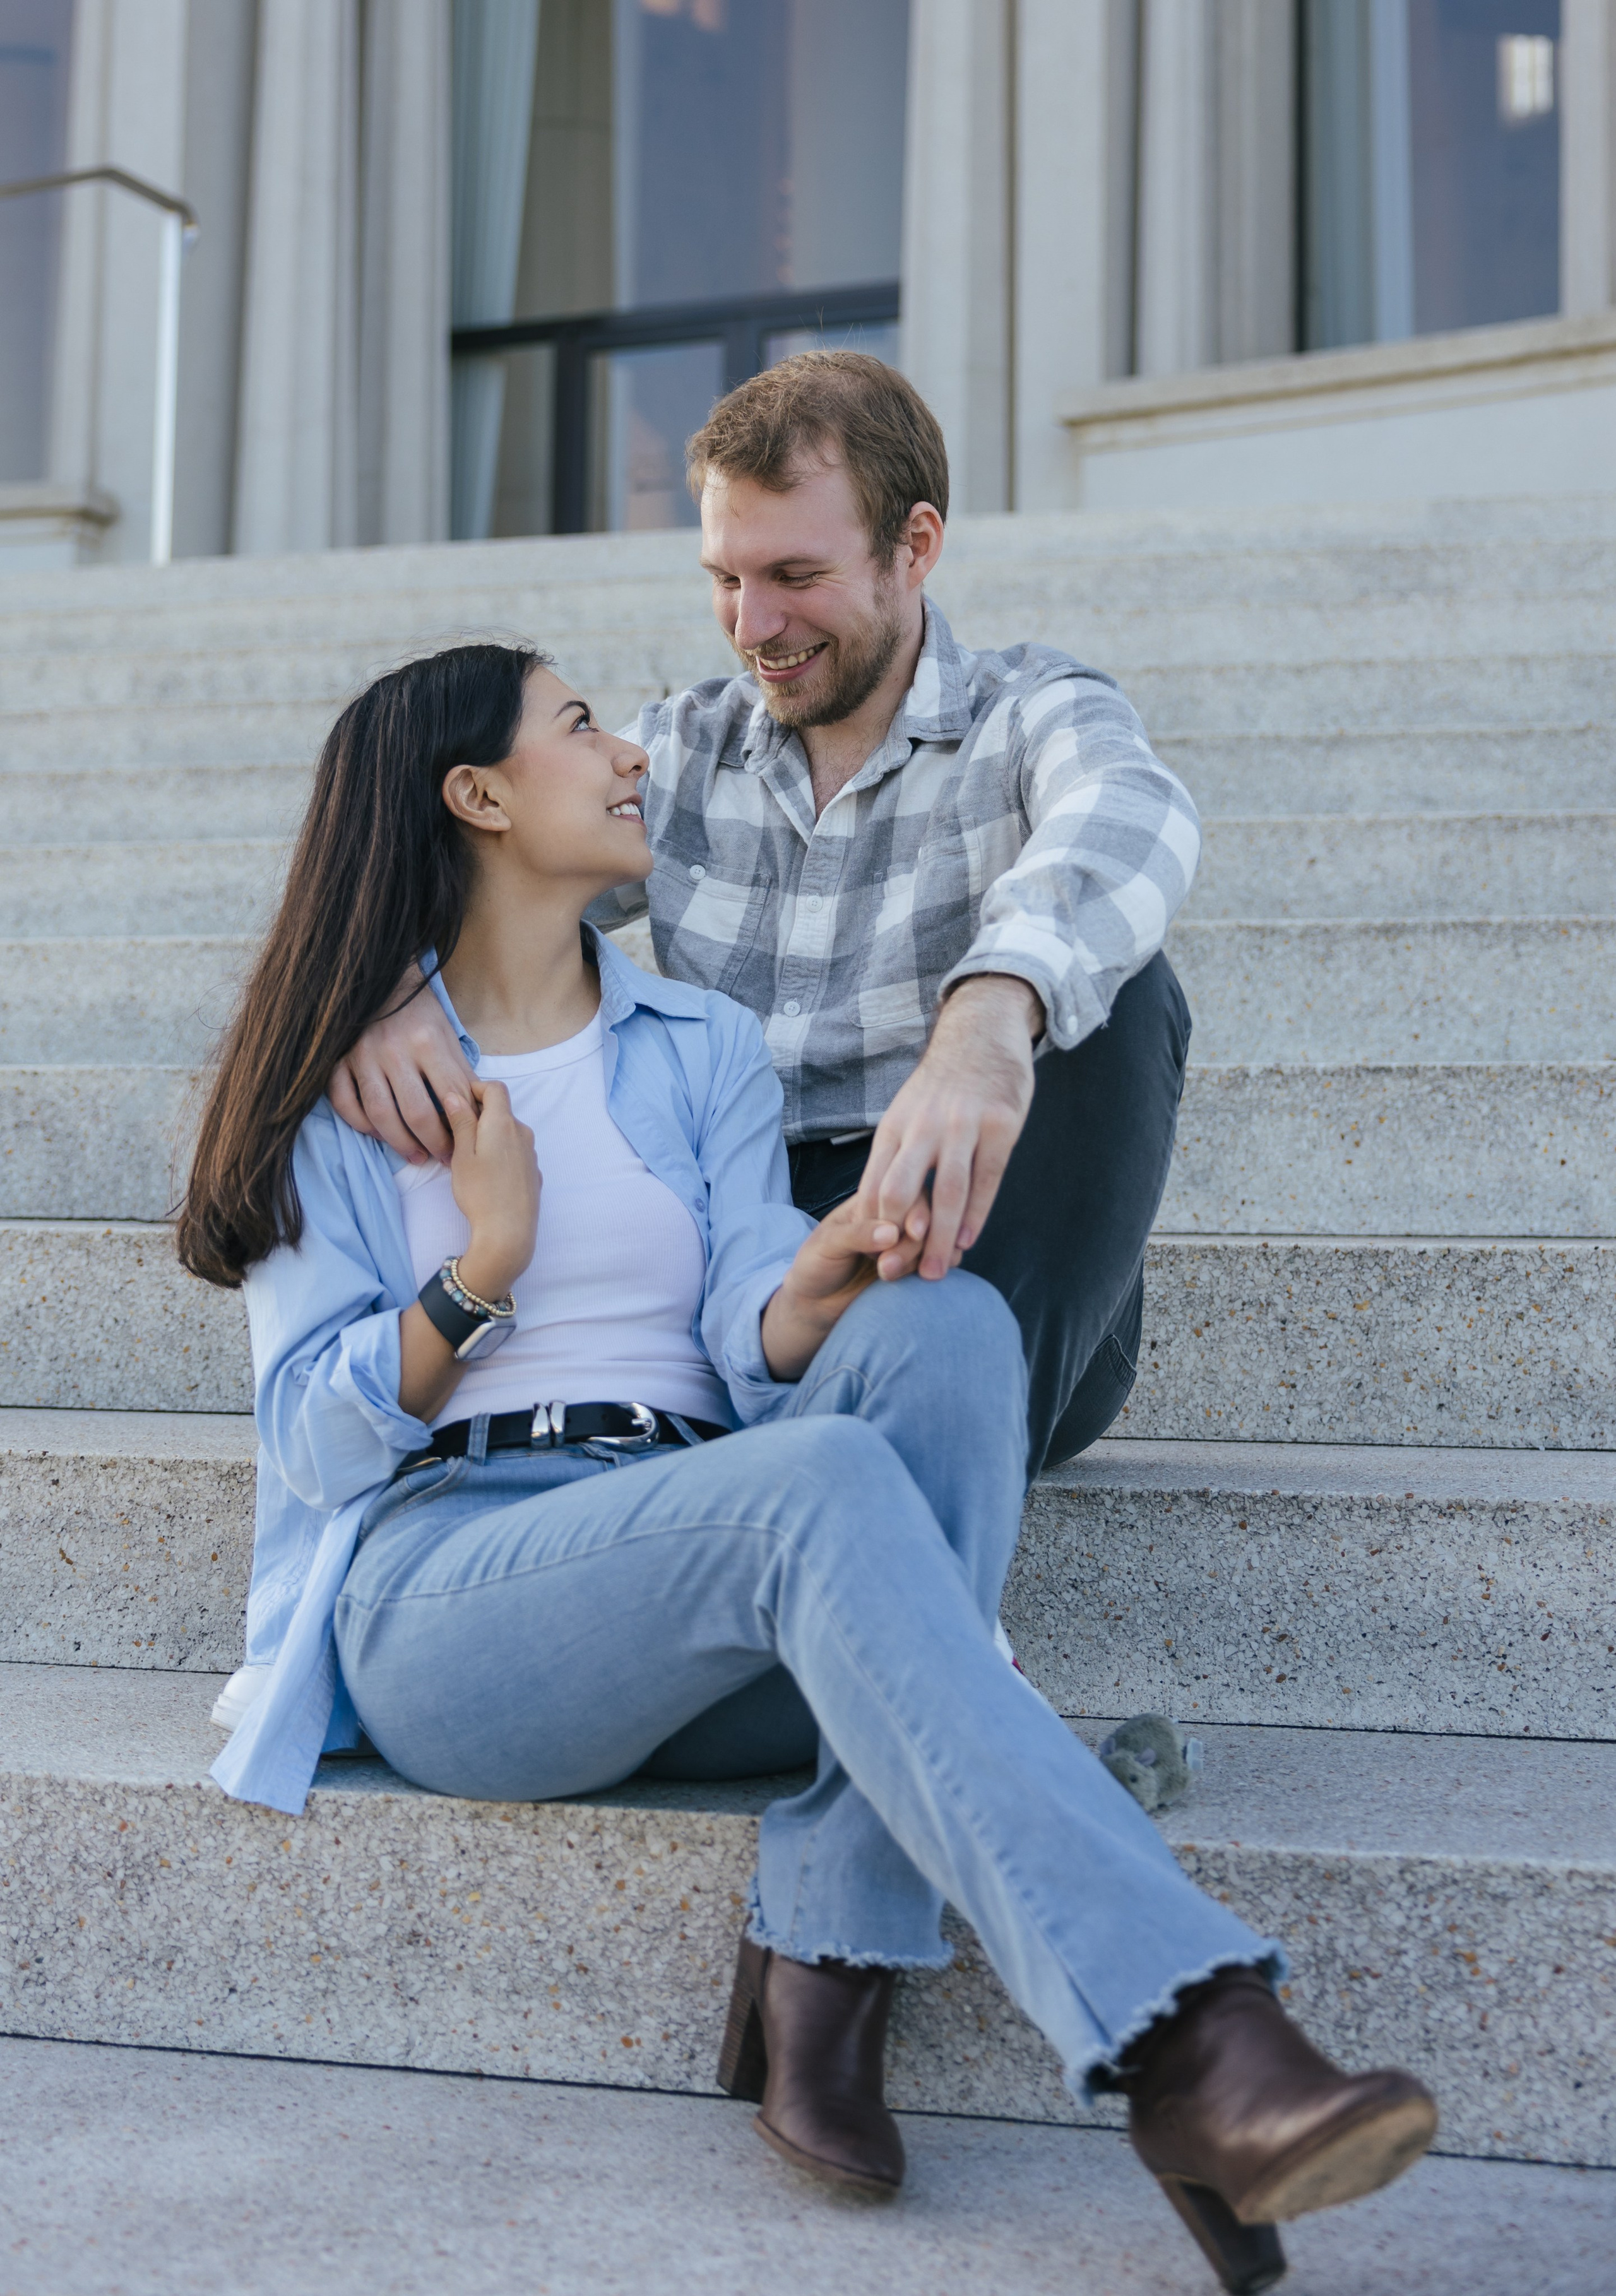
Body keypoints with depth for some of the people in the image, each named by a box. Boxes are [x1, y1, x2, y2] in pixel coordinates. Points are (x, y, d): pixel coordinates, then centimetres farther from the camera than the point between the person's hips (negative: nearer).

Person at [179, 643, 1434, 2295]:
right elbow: (314, 1442, 2)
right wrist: (484, 1271, -13)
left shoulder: (704, 1051, 19)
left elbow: (751, 1351, 2)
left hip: (715, 1605, 4)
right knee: (824, 1484, -35)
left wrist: (811, 1293, -22)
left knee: (942, 1326, -27)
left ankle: (823, 1974, -30)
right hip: (440, 1590, -3)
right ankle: (1183, 2038, -43)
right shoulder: (339, 1079, 9)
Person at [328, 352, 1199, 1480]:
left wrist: (992, 1012, -51)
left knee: (1108, 980, -26)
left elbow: (1127, 817, -27)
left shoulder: (1034, 712, -2)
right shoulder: (682, 754, 11)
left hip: (974, 1257, -3)